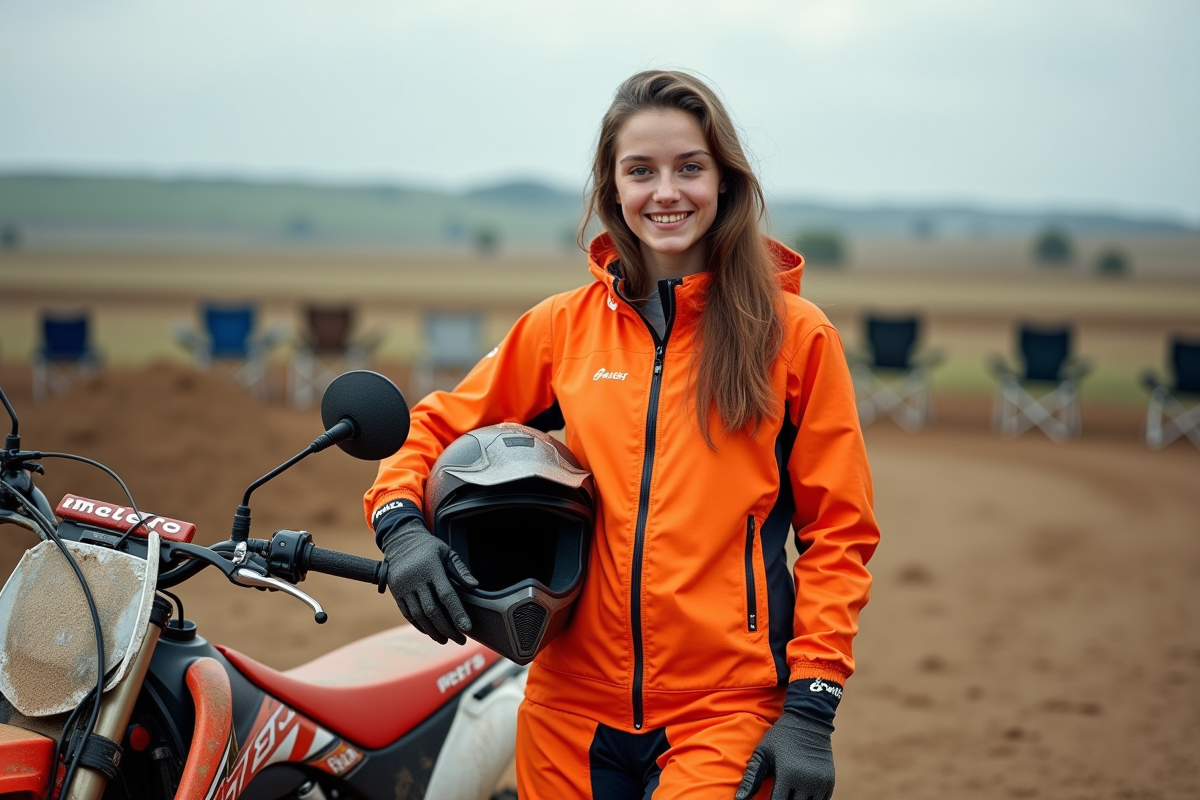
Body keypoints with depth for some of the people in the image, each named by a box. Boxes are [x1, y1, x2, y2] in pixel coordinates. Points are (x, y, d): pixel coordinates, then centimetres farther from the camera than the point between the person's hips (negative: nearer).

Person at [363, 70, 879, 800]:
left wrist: (811, 705, -7)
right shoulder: (563, 326, 6)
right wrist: (400, 523, -7)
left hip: (729, 713, -3)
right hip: (573, 709, 3)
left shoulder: (795, 334, 0)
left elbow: (838, 529, 0)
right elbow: (439, 426, 15)